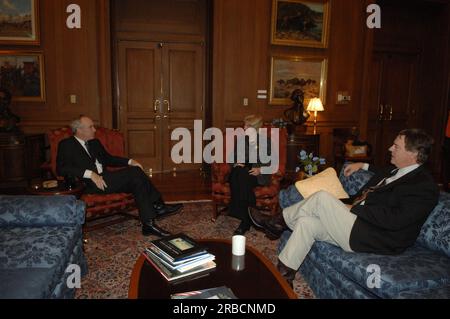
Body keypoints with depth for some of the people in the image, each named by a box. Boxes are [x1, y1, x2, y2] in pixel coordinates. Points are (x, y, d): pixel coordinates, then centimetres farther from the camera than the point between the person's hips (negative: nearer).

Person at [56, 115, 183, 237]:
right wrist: (90, 174, -25)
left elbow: (108, 158, 28)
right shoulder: (66, 145, 0)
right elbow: (61, 168, -13)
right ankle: (158, 207, -12)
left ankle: (149, 224, -19)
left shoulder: (94, 142, 22)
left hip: (103, 178, 7)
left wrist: (129, 162, 9)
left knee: (136, 179, -19)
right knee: (134, 173, -22)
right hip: (89, 183, -7)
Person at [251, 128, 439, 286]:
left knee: (321, 198, -18)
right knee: (306, 222, -7)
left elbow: (394, 220, -24)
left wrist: (354, 208, -17)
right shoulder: (399, 172, 16)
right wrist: (363, 165, 36)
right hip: (358, 220, 10)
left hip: (371, 239, -9)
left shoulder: (425, 187, -13)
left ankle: (280, 221, 2)